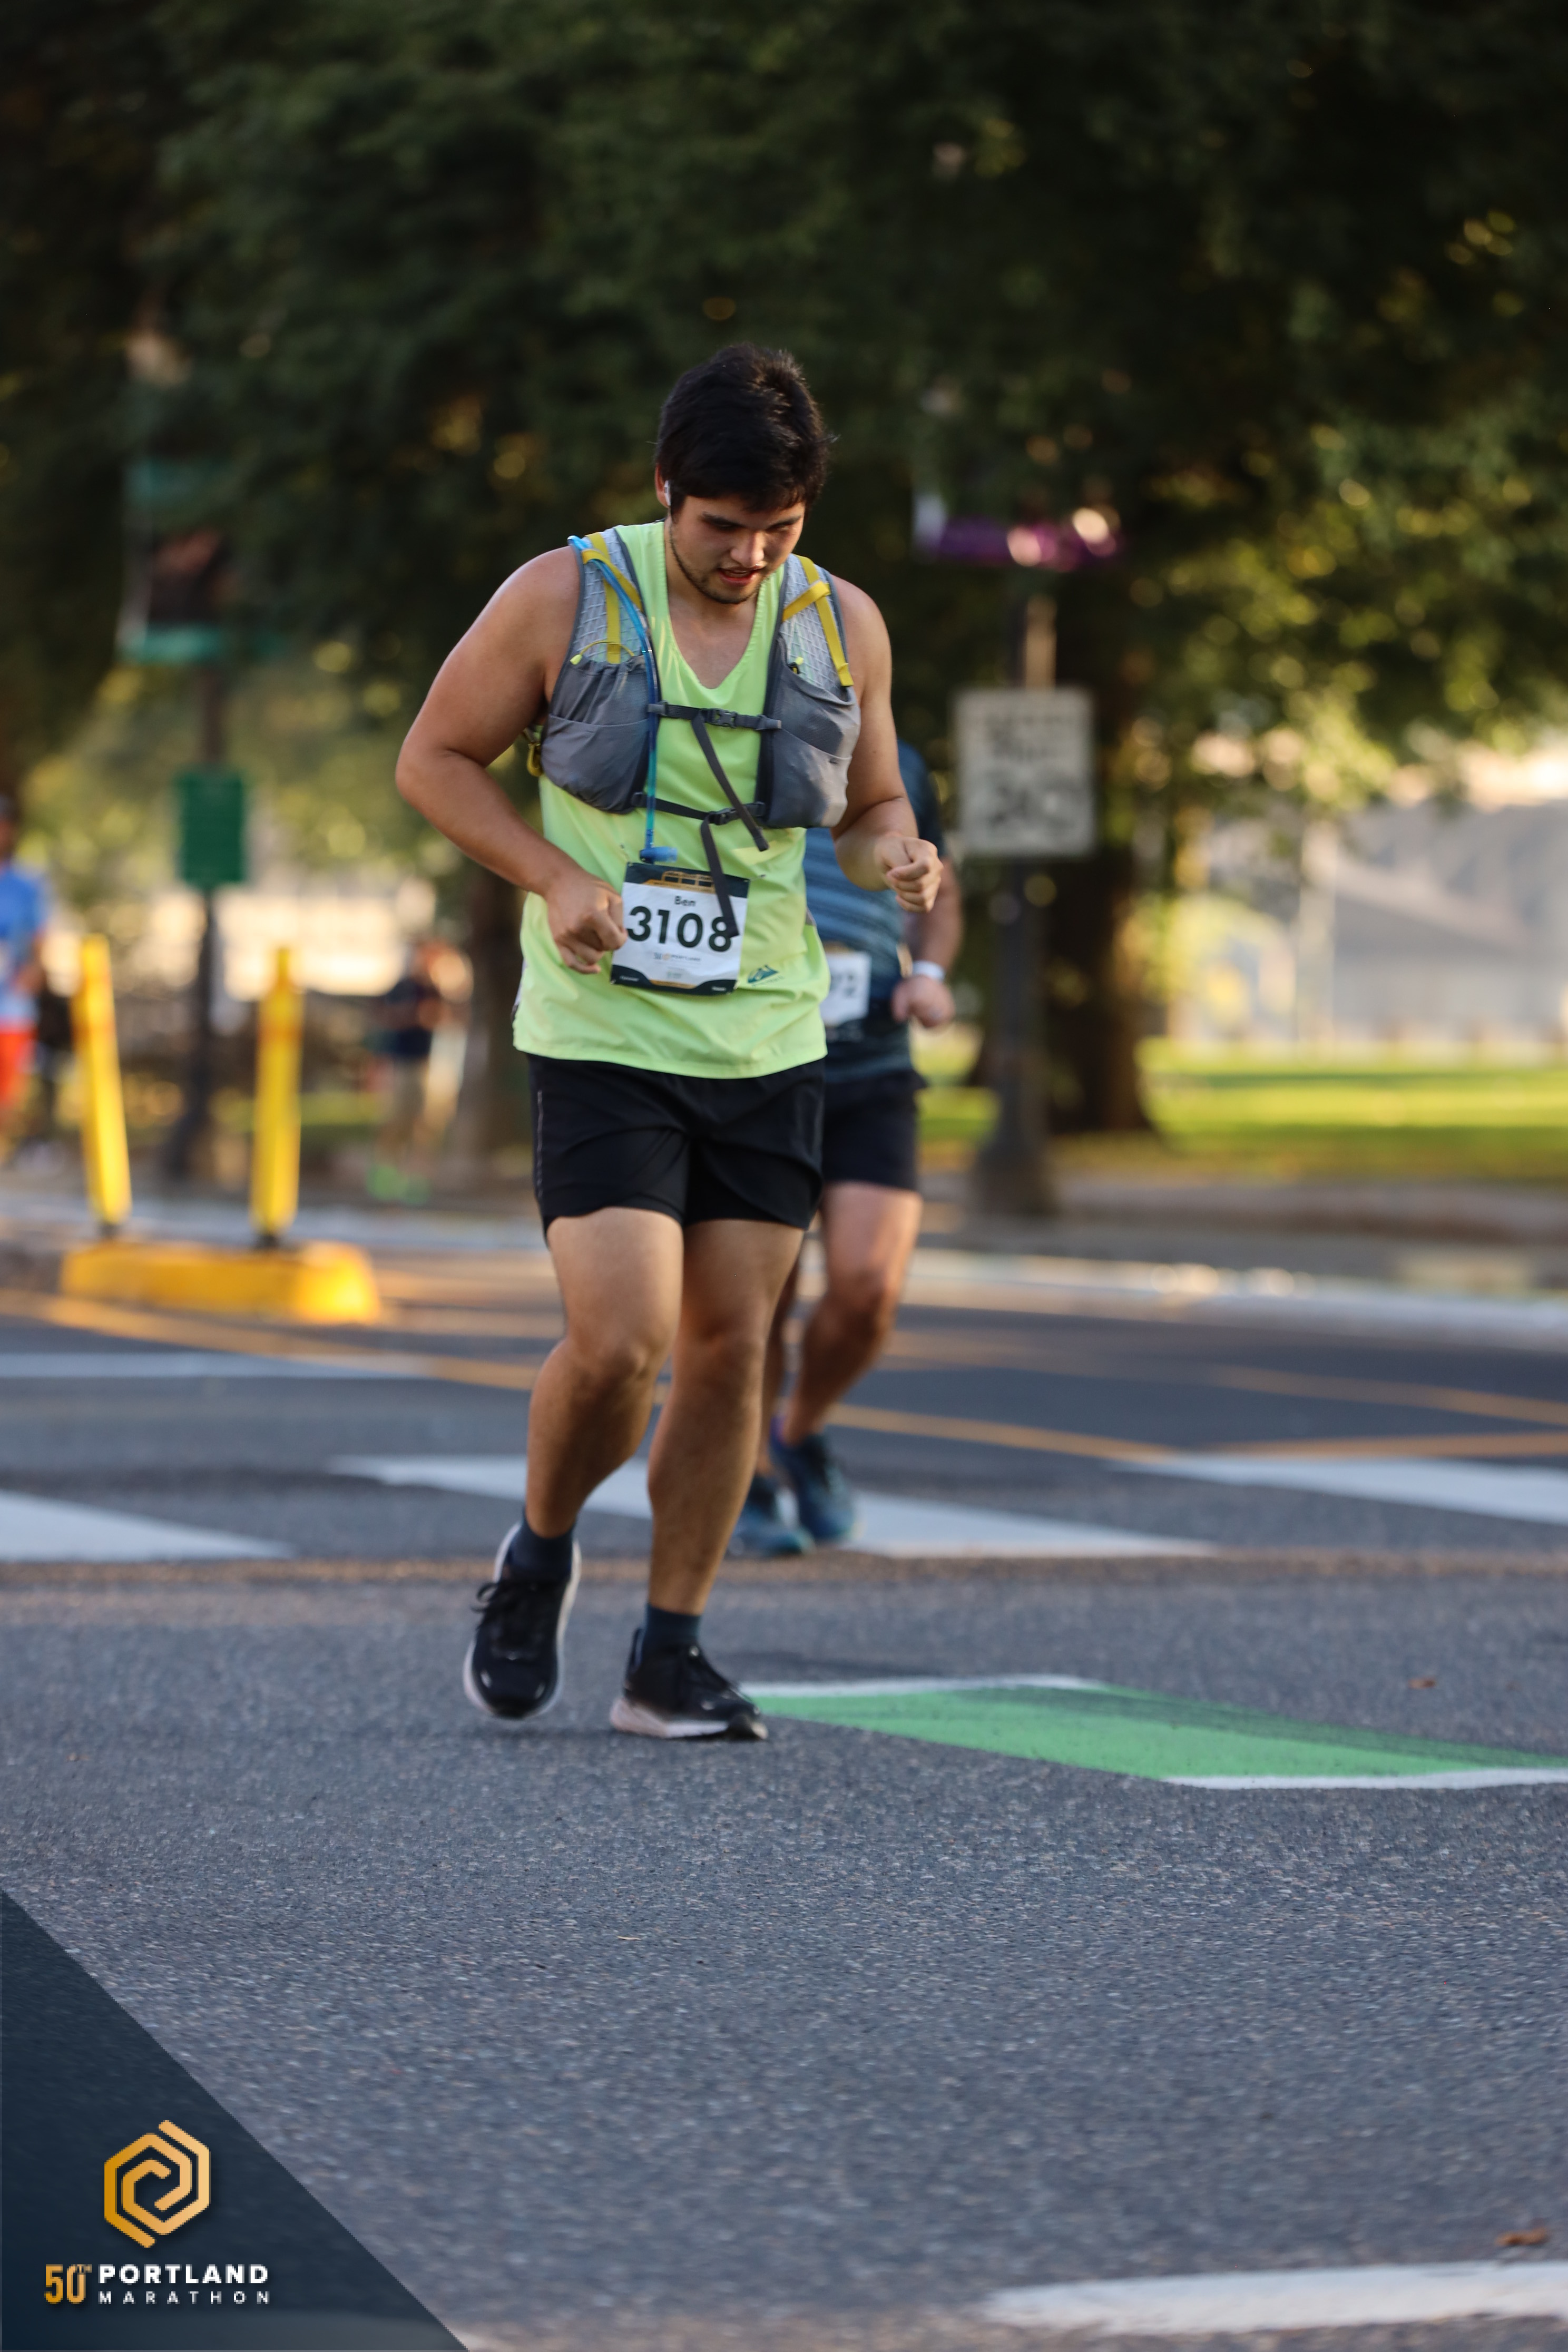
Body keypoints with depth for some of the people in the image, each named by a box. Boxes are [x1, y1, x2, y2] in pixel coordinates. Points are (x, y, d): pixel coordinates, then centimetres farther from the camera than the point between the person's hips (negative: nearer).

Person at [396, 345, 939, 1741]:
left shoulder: (843, 627, 4)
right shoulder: (563, 600, -6)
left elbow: (871, 803, 17)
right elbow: (435, 758, 2)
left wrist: (896, 855, -7)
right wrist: (556, 879, -12)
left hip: (770, 1041, 4)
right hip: (604, 1035, -4)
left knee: (730, 1344, 3)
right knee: (619, 1343, -14)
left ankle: (671, 1656, 15)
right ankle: (540, 1556, 16)